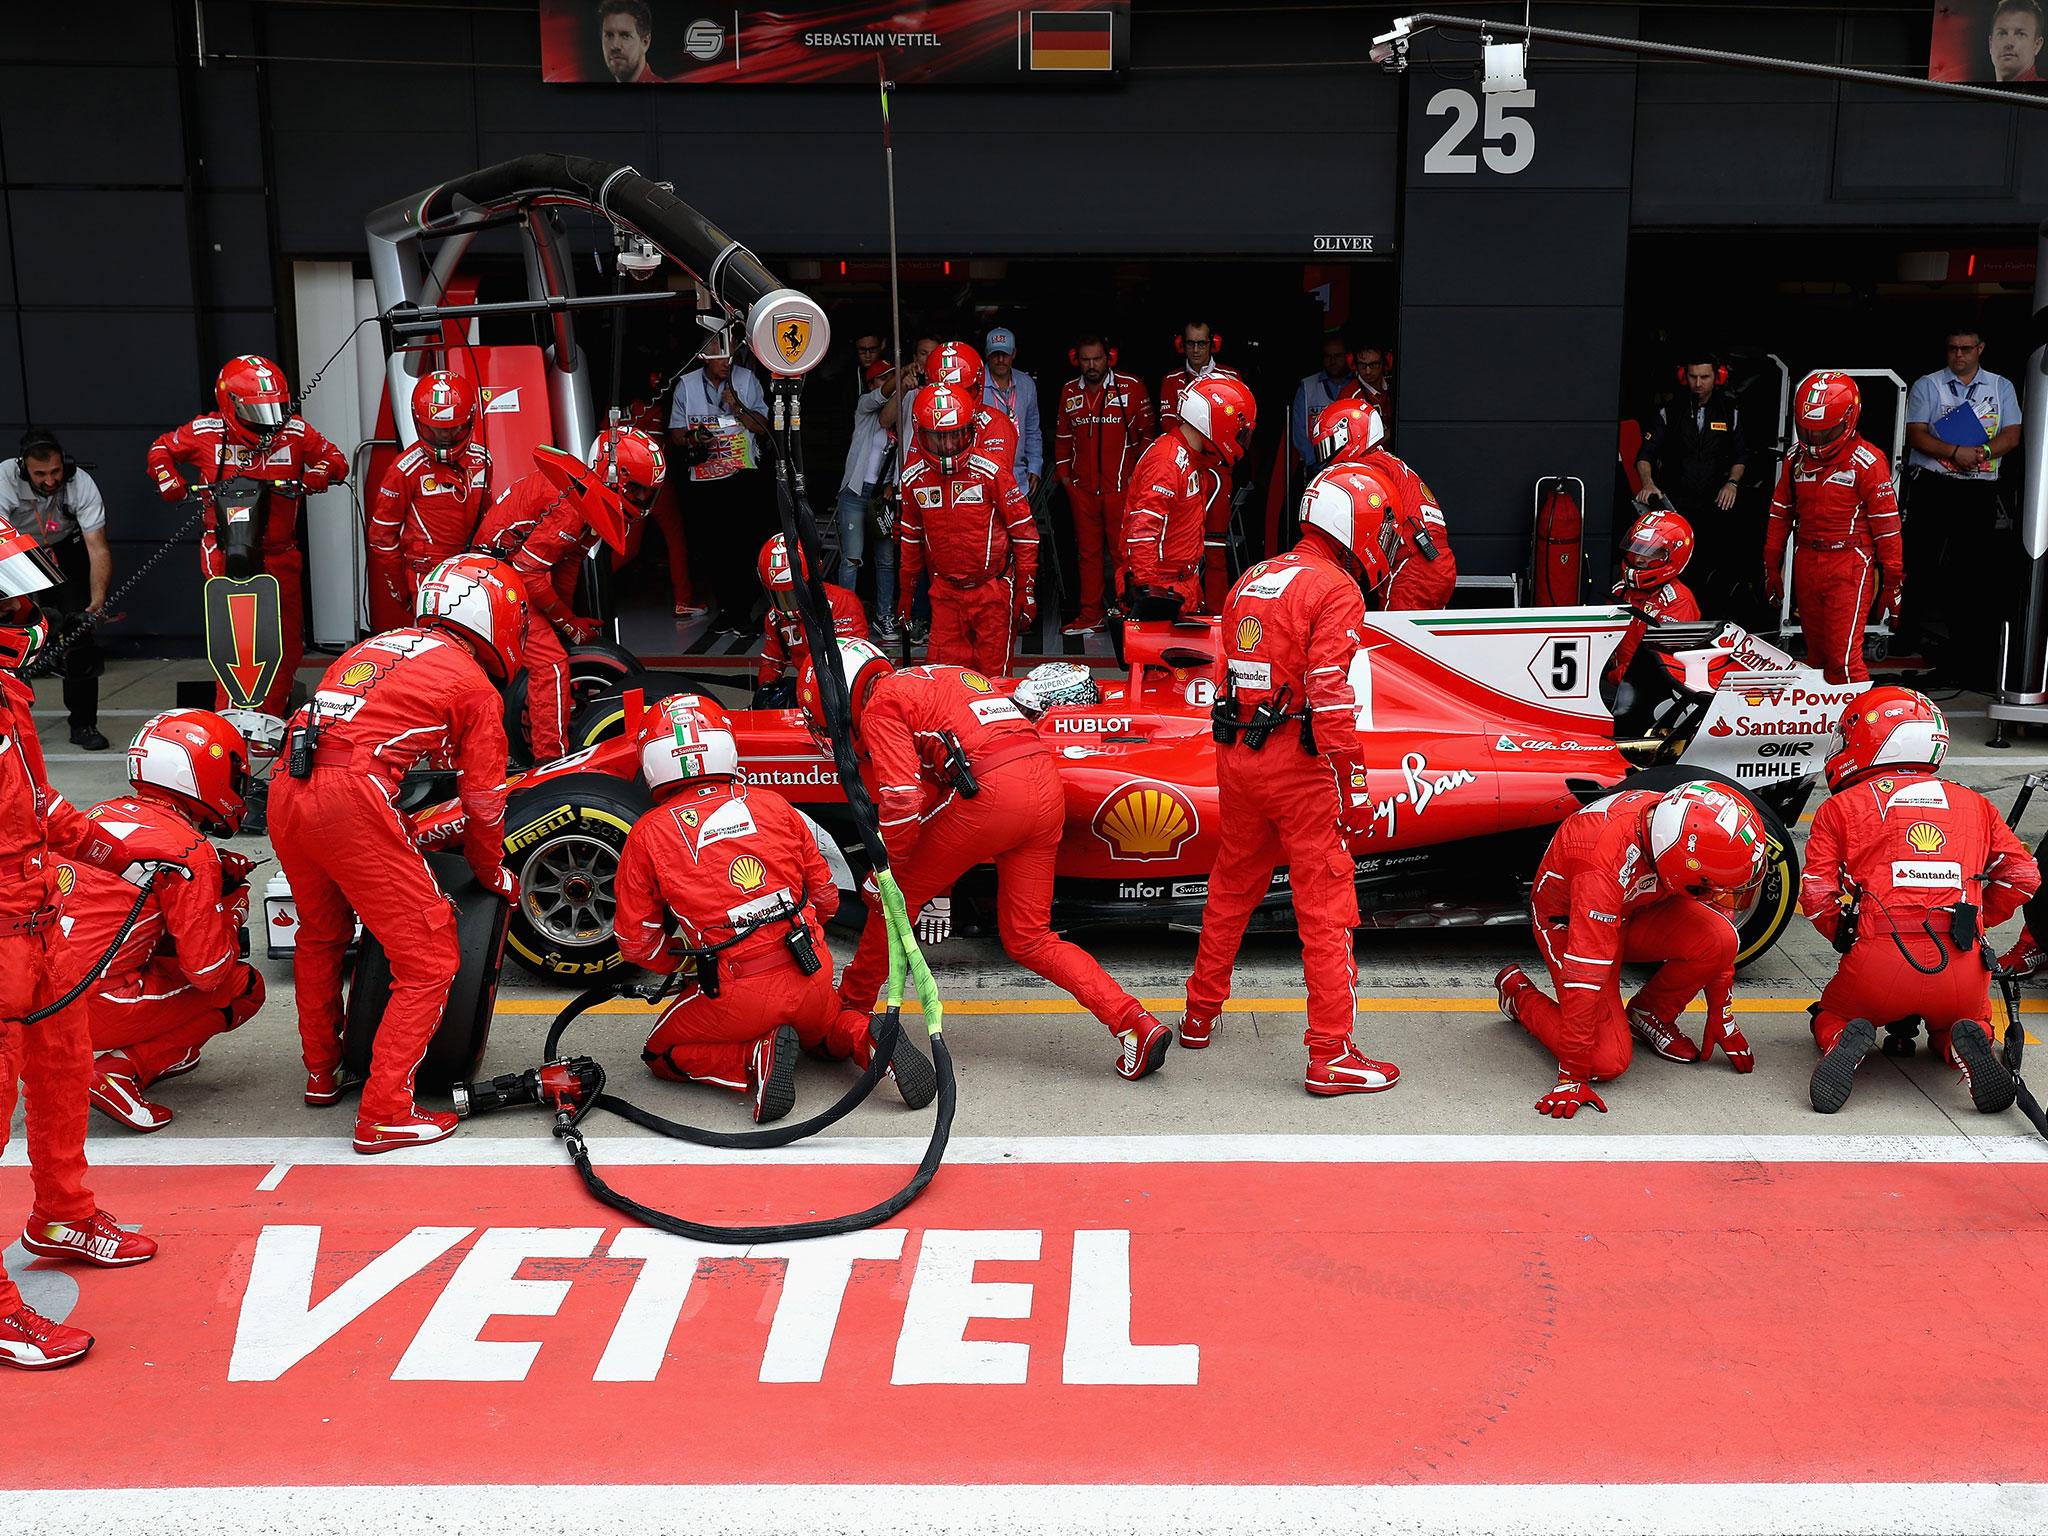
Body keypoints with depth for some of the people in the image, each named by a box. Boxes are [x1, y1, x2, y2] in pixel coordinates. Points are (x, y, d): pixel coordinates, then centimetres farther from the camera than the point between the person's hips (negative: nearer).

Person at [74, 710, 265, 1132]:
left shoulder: (101, 814, 9)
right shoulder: (187, 851, -14)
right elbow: (207, 972, -12)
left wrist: (213, 874, 13)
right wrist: (233, 906, 6)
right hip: (99, 1010, -8)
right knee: (245, 986, 8)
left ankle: (160, 1049, 13)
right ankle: (122, 1069, -4)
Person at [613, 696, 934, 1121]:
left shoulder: (647, 835, -3)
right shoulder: (773, 805, 4)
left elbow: (637, 945, 2)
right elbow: (826, 898, 11)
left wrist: (685, 962, 21)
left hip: (737, 997, -4)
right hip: (812, 980, 4)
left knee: (661, 1053, 22)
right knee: (814, 1024, 36)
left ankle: (756, 1058, -4)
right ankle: (863, 1037, 3)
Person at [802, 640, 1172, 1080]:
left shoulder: (879, 706, 5)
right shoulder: (939, 678, 32)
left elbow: (901, 801, -8)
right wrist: (938, 885, 37)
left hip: (989, 794, -8)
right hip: (1047, 784, 8)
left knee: (898, 897, 15)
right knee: (1028, 940, 13)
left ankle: (849, 1010, 30)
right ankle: (1137, 1026, 3)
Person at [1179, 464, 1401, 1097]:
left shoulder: (1251, 580, 13)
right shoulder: (1337, 590, -11)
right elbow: (1329, 695, -19)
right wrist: (1353, 789, -15)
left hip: (1235, 756, 8)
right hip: (1297, 765, -7)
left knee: (1231, 889, 21)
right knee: (1326, 907, -1)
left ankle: (1200, 1015, 33)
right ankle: (1331, 1057, 1)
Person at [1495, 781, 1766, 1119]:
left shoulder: (1688, 822, -22)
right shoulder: (1606, 863, -40)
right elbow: (1585, 975, -38)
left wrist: (1721, 1016, 2)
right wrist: (1571, 1076, -33)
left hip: (1635, 908, 6)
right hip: (1569, 922, -5)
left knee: (1719, 938, -24)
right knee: (1607, 1060, -18)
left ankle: (1650, 1016, 4)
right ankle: (1518, 991, 9)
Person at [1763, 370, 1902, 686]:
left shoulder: (1867, 461, -9)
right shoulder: (1796, 457, 9)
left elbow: (1887, 523, -8)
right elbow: (1780, 514, 17)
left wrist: (1893, 580, -9)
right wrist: (1772, 567, 17)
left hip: (1849, 565, -6)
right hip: (1806, 562, 6)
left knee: (1844, 657, -13)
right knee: (1817, 655, 11)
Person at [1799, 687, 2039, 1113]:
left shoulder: (1840, 807, 8)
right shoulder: (1974, 804, 19)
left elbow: (1817, 897, 0)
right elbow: (2023, 876, 14)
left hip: (1879, 965, -2)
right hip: (1961, 969, 2)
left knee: (1829, 1017, 27)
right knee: (1961, 1023, 33)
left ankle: (1846, 1044, -9)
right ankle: (1968, 1047, -4)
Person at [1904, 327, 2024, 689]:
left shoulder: (2001, 387, 14)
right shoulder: (1927, 385, 7)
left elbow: (2011, 435, 5)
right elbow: (1916, 434, -4)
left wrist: (1983, 451, -14)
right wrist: (1955, 452, -18)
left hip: (1980, 491, 2)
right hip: (1932, 484, -2)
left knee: (1973, 568, 1)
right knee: (1922, 560, -6)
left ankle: (1963, 656, 4)